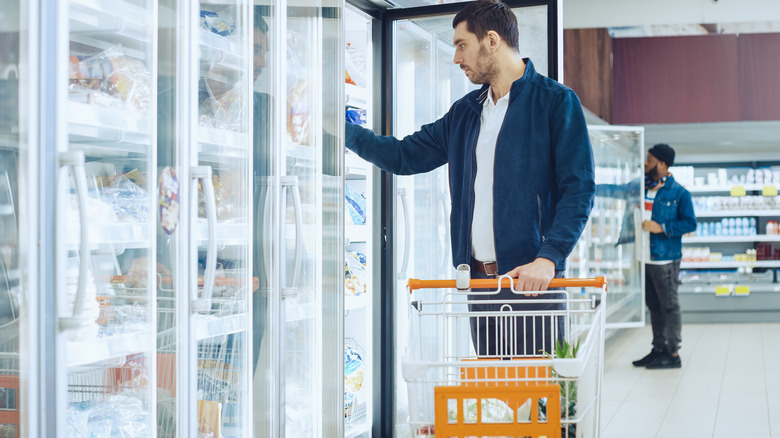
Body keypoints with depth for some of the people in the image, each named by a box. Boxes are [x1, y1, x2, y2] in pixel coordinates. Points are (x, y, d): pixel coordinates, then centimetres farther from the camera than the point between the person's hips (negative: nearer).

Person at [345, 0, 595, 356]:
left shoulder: (555, 102, -3)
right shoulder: (465, 113, 18)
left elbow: (578, 189, -9)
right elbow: (405, 156, 23)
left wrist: (548, 258, -20)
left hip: (529, 277, -6)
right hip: (478, 279, 6)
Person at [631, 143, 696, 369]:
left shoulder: (679, 193, -6)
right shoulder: (642, 186, 11)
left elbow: (690, 223, -8)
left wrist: (661, 228, -15)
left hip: (665, 259, -7)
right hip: (645, 258, 7)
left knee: (669, 306, -2)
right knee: (654, 306, 13)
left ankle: (673, 354, 2)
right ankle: (658, 349, 21)